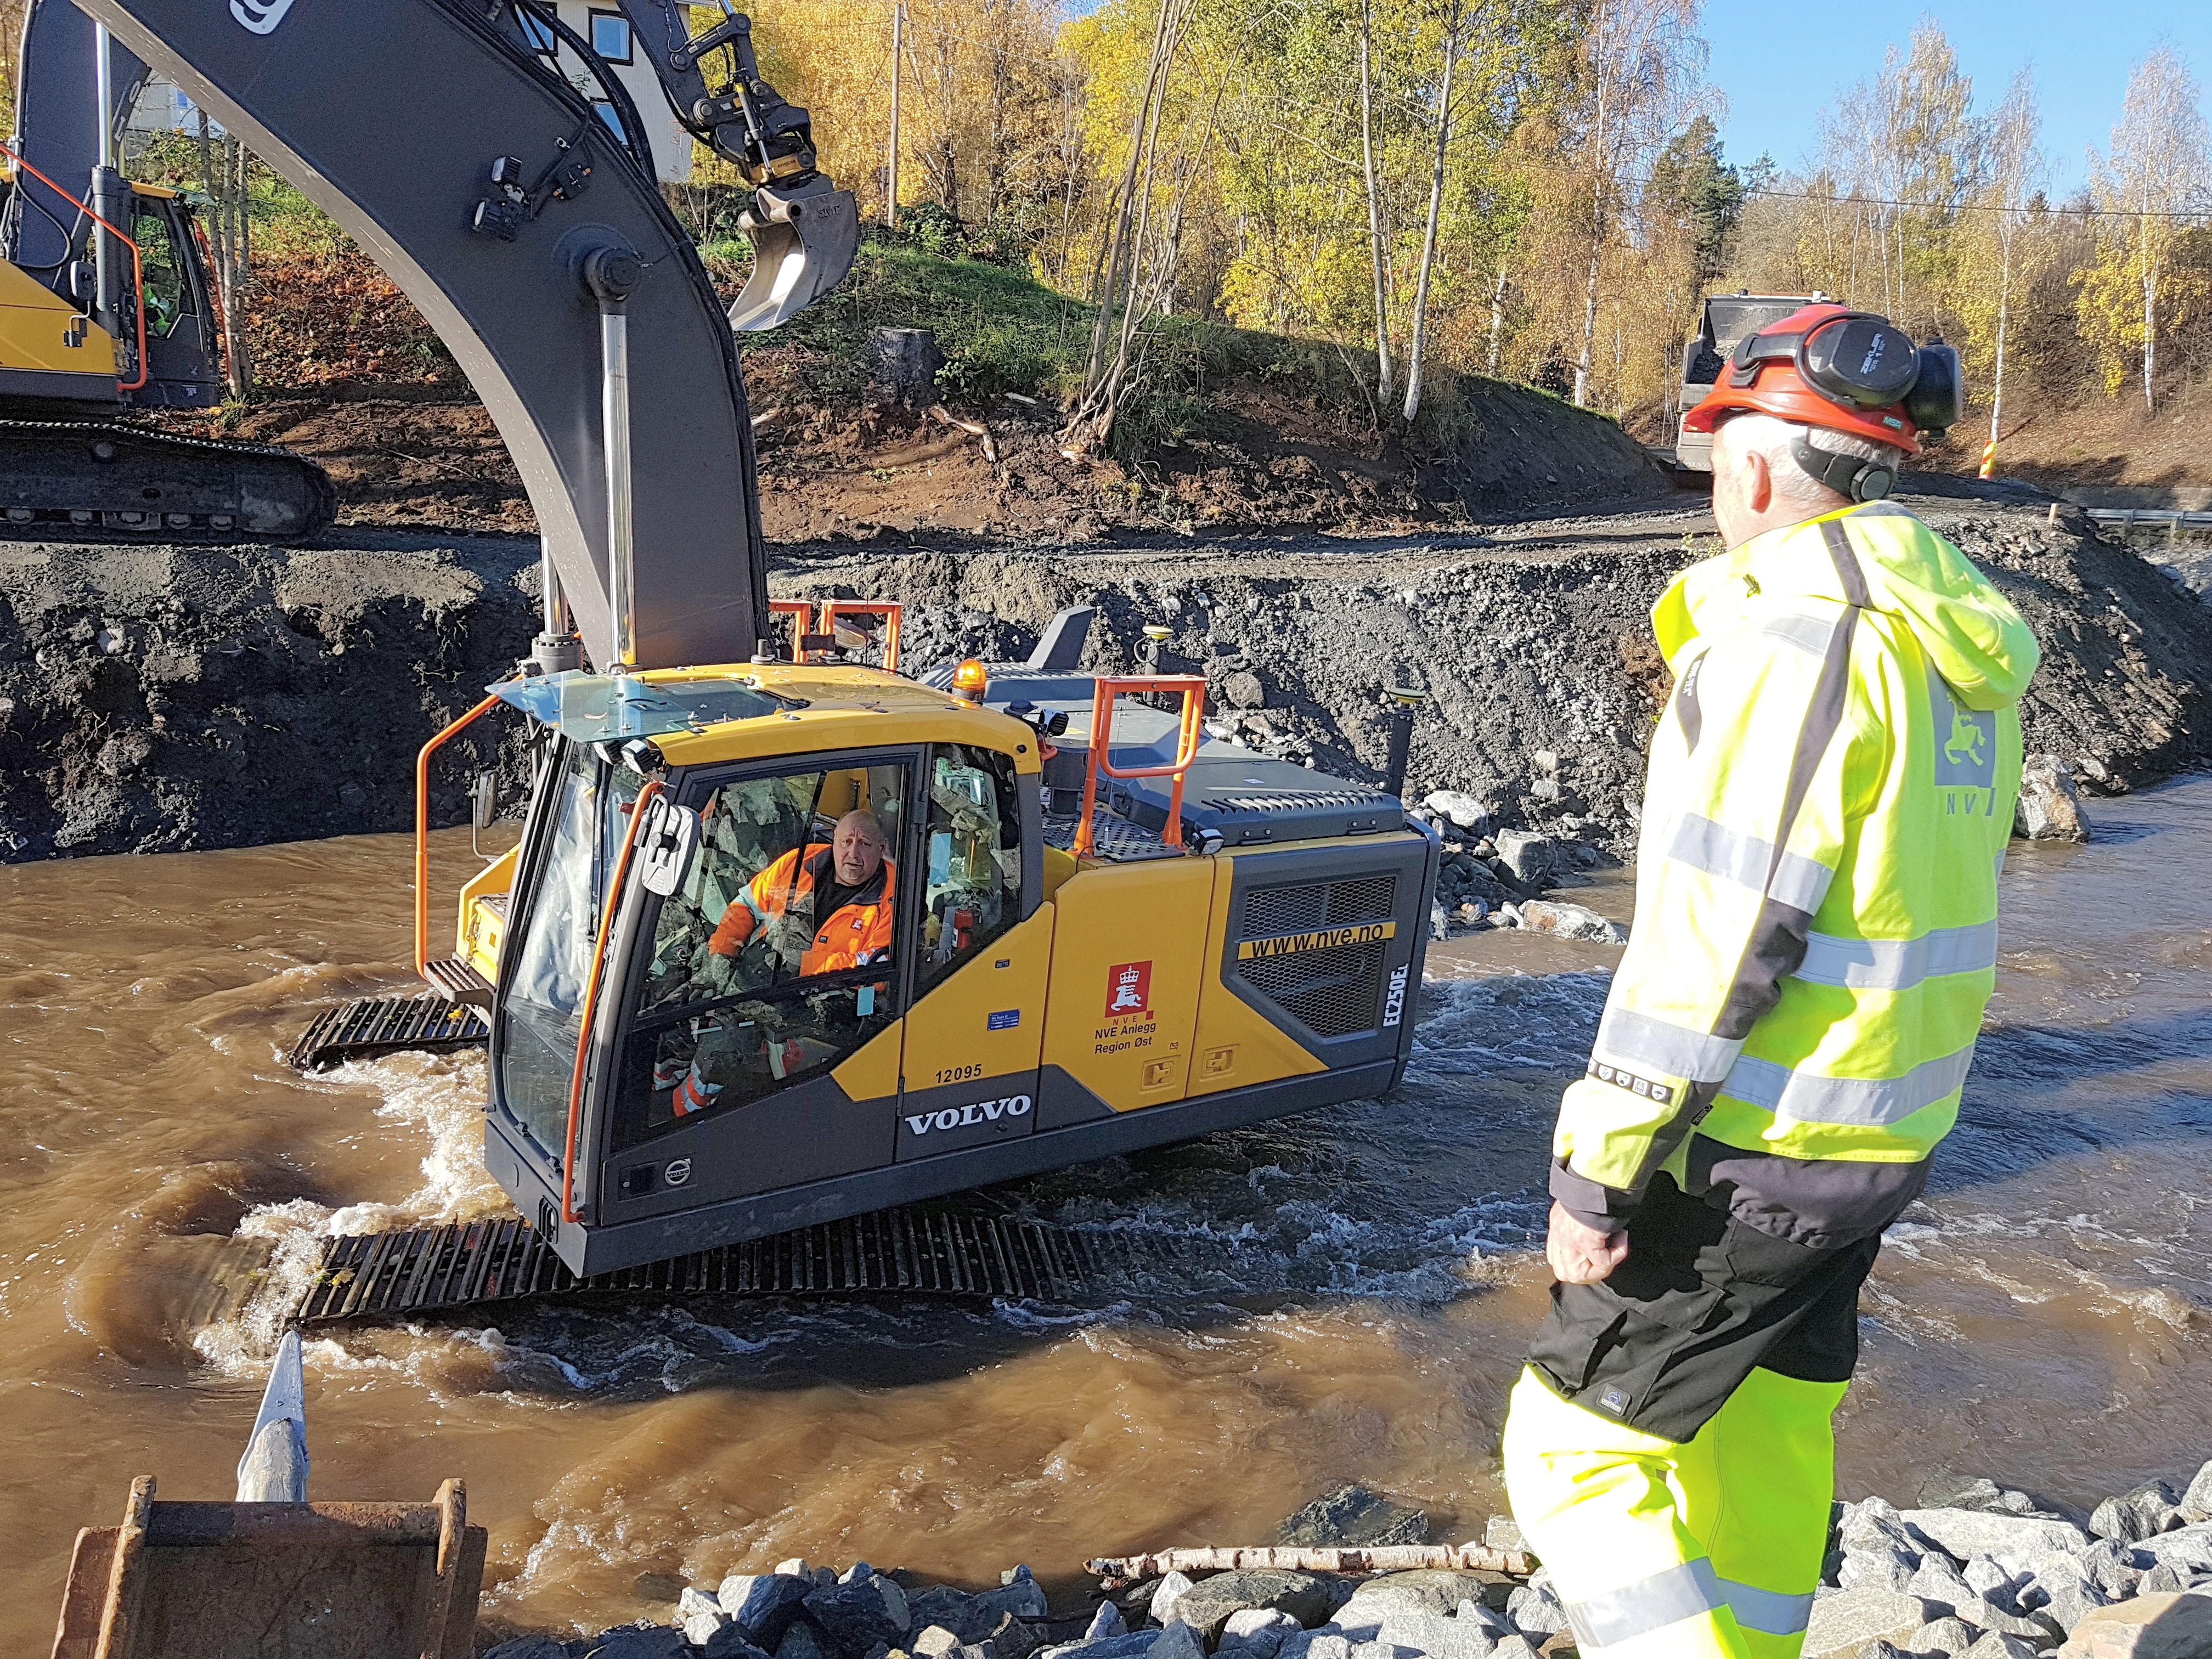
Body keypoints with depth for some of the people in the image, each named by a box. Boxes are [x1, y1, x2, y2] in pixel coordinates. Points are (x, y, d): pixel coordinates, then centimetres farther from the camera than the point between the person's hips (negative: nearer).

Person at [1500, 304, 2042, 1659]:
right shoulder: (1965, 637, 8)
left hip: (1754, 1148, -9)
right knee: (1772, 1433, 23)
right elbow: (1921, 889, 13)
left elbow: (1716, 939, -24)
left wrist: (1597, 1173, -18)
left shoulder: (1793, 636, -20)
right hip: (1896, 1135, 9)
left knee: (1575, 1446, 0)